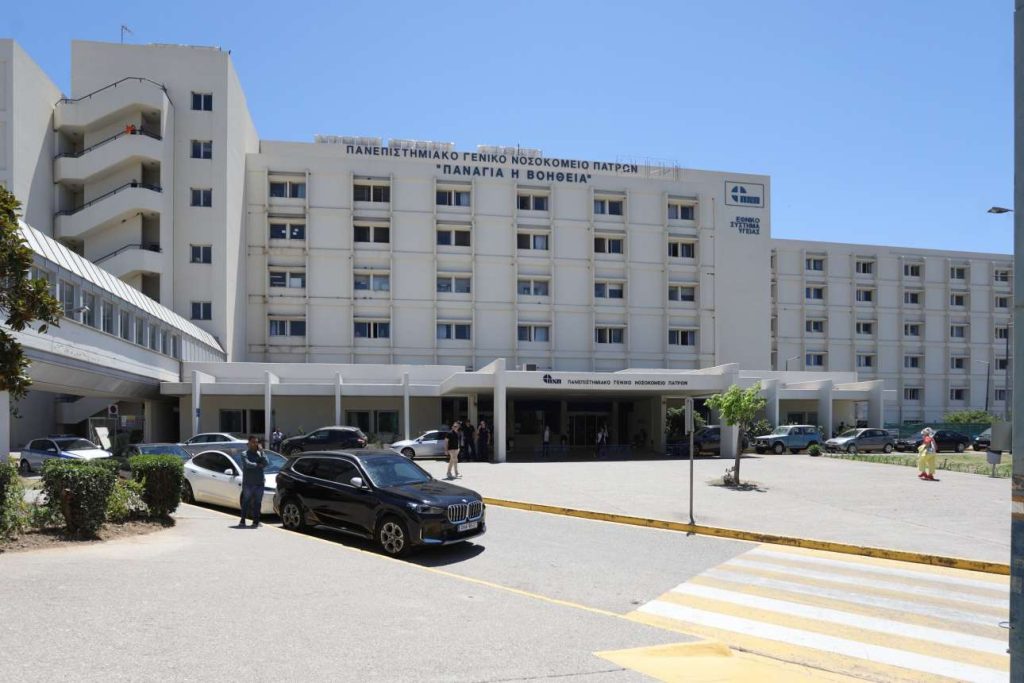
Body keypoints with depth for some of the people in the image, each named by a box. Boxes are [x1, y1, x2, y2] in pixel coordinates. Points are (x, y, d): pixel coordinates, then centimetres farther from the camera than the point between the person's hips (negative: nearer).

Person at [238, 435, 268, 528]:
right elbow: (247, 464, -15)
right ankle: (242, 521, 6)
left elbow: (266, 463, -3)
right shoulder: (245, 454, 2)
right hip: (248, 483, -3)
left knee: (257, 503, 4)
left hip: (259, 483, 3)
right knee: (246, 502, -1)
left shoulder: (260, 454, 13)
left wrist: (261, 451, -6)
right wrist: (258, 465, -5)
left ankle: (256, 521, 8)